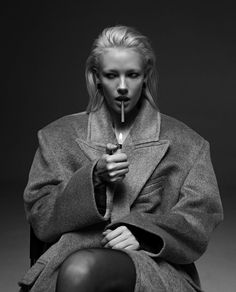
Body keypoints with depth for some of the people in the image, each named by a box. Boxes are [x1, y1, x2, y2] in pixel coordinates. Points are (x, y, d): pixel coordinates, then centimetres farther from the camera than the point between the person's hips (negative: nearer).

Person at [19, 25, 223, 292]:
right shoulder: (59, 136, 14)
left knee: (80, 269, -34)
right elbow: (40, 219, 7)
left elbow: (201, 219, 6)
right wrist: (94, 177, -9)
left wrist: (142, 233, -12)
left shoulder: (186, 143, 13)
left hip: (154, 264, -1)